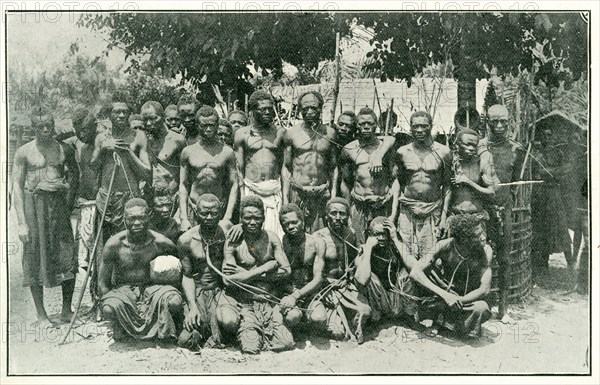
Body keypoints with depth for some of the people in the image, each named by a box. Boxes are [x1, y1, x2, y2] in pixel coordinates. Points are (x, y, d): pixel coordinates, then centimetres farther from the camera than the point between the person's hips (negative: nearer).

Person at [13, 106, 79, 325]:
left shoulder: (64, 150, 7)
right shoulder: (24, 152, -1)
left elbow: (75, 175, 20)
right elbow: (17, 187, -2)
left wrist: (69, 200, 7)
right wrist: (22, 223, -8)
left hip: (58, 203, 2)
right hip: (33, 203, -2)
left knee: (68, 257, -1)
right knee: (35, 257, 3)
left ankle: (66, 310, 13)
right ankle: (41, 314, 14)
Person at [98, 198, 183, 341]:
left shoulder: (161, 243, -11)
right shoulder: (114, 244, -12)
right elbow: (103, 282, -3)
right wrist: (112, 301, -15)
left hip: (152, 288, 0)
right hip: (123, 290, 0)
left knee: (174, 302, -32)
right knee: (109, 309, -34)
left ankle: (167, 333, 2)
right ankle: (122, 329, 3)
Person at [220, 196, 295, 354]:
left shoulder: (271, 238, 5)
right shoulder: (233, 243, -3)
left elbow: (286, 271, -1)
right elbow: (228, 280, -12)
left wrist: (248, 274, -7)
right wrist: (264, 269, -11)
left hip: (270, 300, 3)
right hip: (244, 302, -2)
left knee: (286, 343, -15)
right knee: (251, 347, -24)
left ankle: (263, 331, 14)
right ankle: (247, 329, 9)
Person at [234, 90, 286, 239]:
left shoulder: (280, 132, 9)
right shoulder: (242, 134, 7)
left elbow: (284, 166, 10)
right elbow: (238, 170, 6)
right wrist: (240, 197, -2)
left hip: (274, 190, 1)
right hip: (250, 189, 0)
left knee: (275, 230, -7)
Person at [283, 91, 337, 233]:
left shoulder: (329, 133, 6)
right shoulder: (292, 133, 2)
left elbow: (332, 167, 9)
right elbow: (287, 168, 5)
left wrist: (333, 194, 3)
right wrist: (285, 198, 1)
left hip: (322, 193, 1)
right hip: (298, 193, -1)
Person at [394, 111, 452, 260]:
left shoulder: (443, 152, 0)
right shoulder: (402, 152, 4)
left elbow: (447, 185, 3)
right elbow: (398, 183, 11)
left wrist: (444, 215, -2)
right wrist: (393, 212, 6)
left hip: (433, 211, -1)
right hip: (407, 210, 1)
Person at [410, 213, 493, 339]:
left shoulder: (485, 251, -23)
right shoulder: (445, 246, -24)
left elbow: (484, 289, -24)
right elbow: (415, 272, -32)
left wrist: (458, 301, -35)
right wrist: (445, 295, -41)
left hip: (469, 298, 1)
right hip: (446, 290, 0)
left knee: (481, 309, -33)